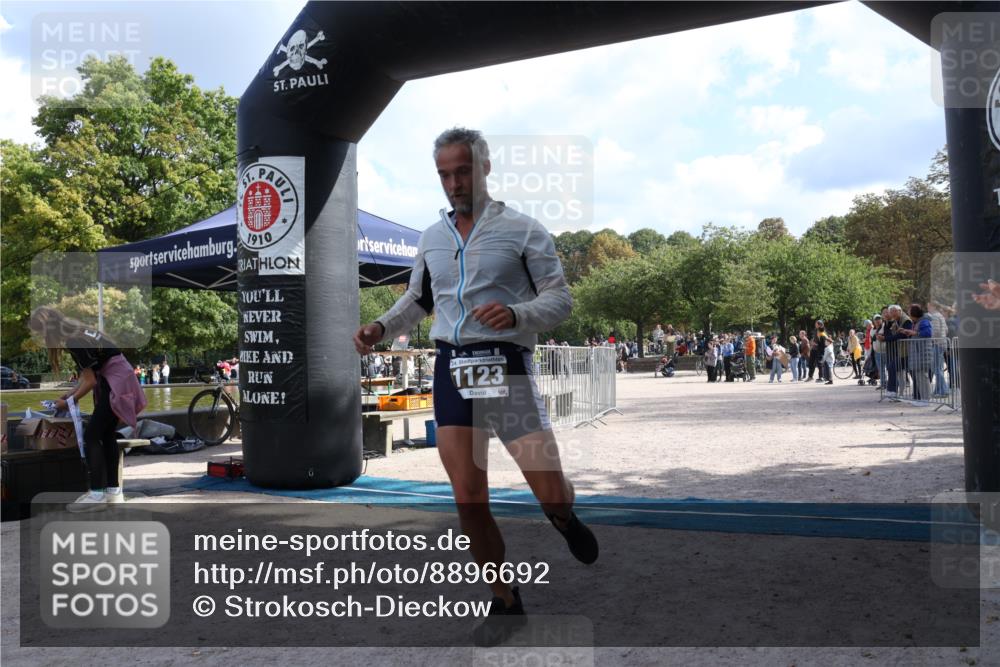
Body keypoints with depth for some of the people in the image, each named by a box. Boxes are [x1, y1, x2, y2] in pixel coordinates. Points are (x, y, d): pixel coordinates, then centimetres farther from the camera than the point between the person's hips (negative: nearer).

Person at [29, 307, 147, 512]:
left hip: (115, 383, -10)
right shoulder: (76, 334, 10)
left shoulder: (74, 342, -19)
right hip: (114, 381, 10)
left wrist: (68, 402, 0)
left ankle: (97, 494, -5)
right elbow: (88, 375, 14)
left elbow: (90, 381, -14)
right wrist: (69, 394, 13)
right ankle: (113, 490, 18)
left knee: (91, 436, -8)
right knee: (107, 434, 12)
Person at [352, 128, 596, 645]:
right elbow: (418, 300, 26)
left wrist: (515, 315, -23)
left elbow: (561, 298, -4)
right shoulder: (431, 237, 14)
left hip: (507, 367, -3)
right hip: (452, 369, 4)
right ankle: (504, 600, 23)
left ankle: (563, 518, 36)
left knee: (551, 493, -4)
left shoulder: (522, 229, -1)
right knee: (468, 499, 2)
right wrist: (381, 328, 8)